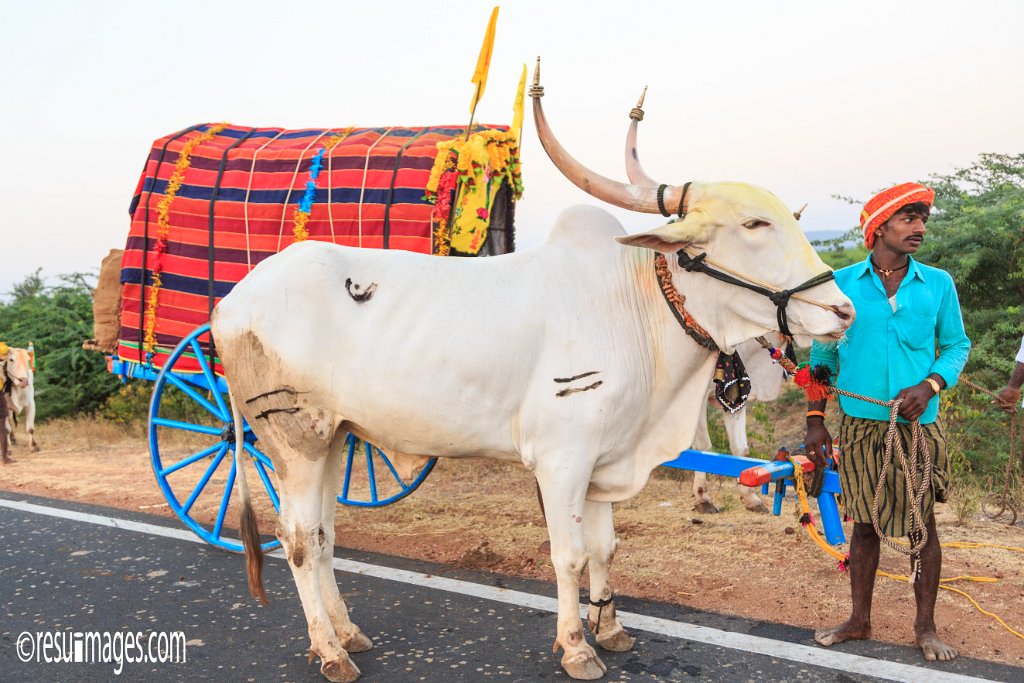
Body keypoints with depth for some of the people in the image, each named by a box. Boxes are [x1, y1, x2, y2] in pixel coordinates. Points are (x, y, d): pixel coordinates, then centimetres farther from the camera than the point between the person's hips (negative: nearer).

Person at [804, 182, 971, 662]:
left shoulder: (937, 284, 1)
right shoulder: (842, 284, -1)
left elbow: (957, 345, 8)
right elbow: (823, 354, 5)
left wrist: (930, 385, -12)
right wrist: (815, 420, 1)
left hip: (918, 426, 0)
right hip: (859, 425, 0)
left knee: (922, 525, 7)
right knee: (864, 525, 11)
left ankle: (925, 627, 24)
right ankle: (859, 620, 26)